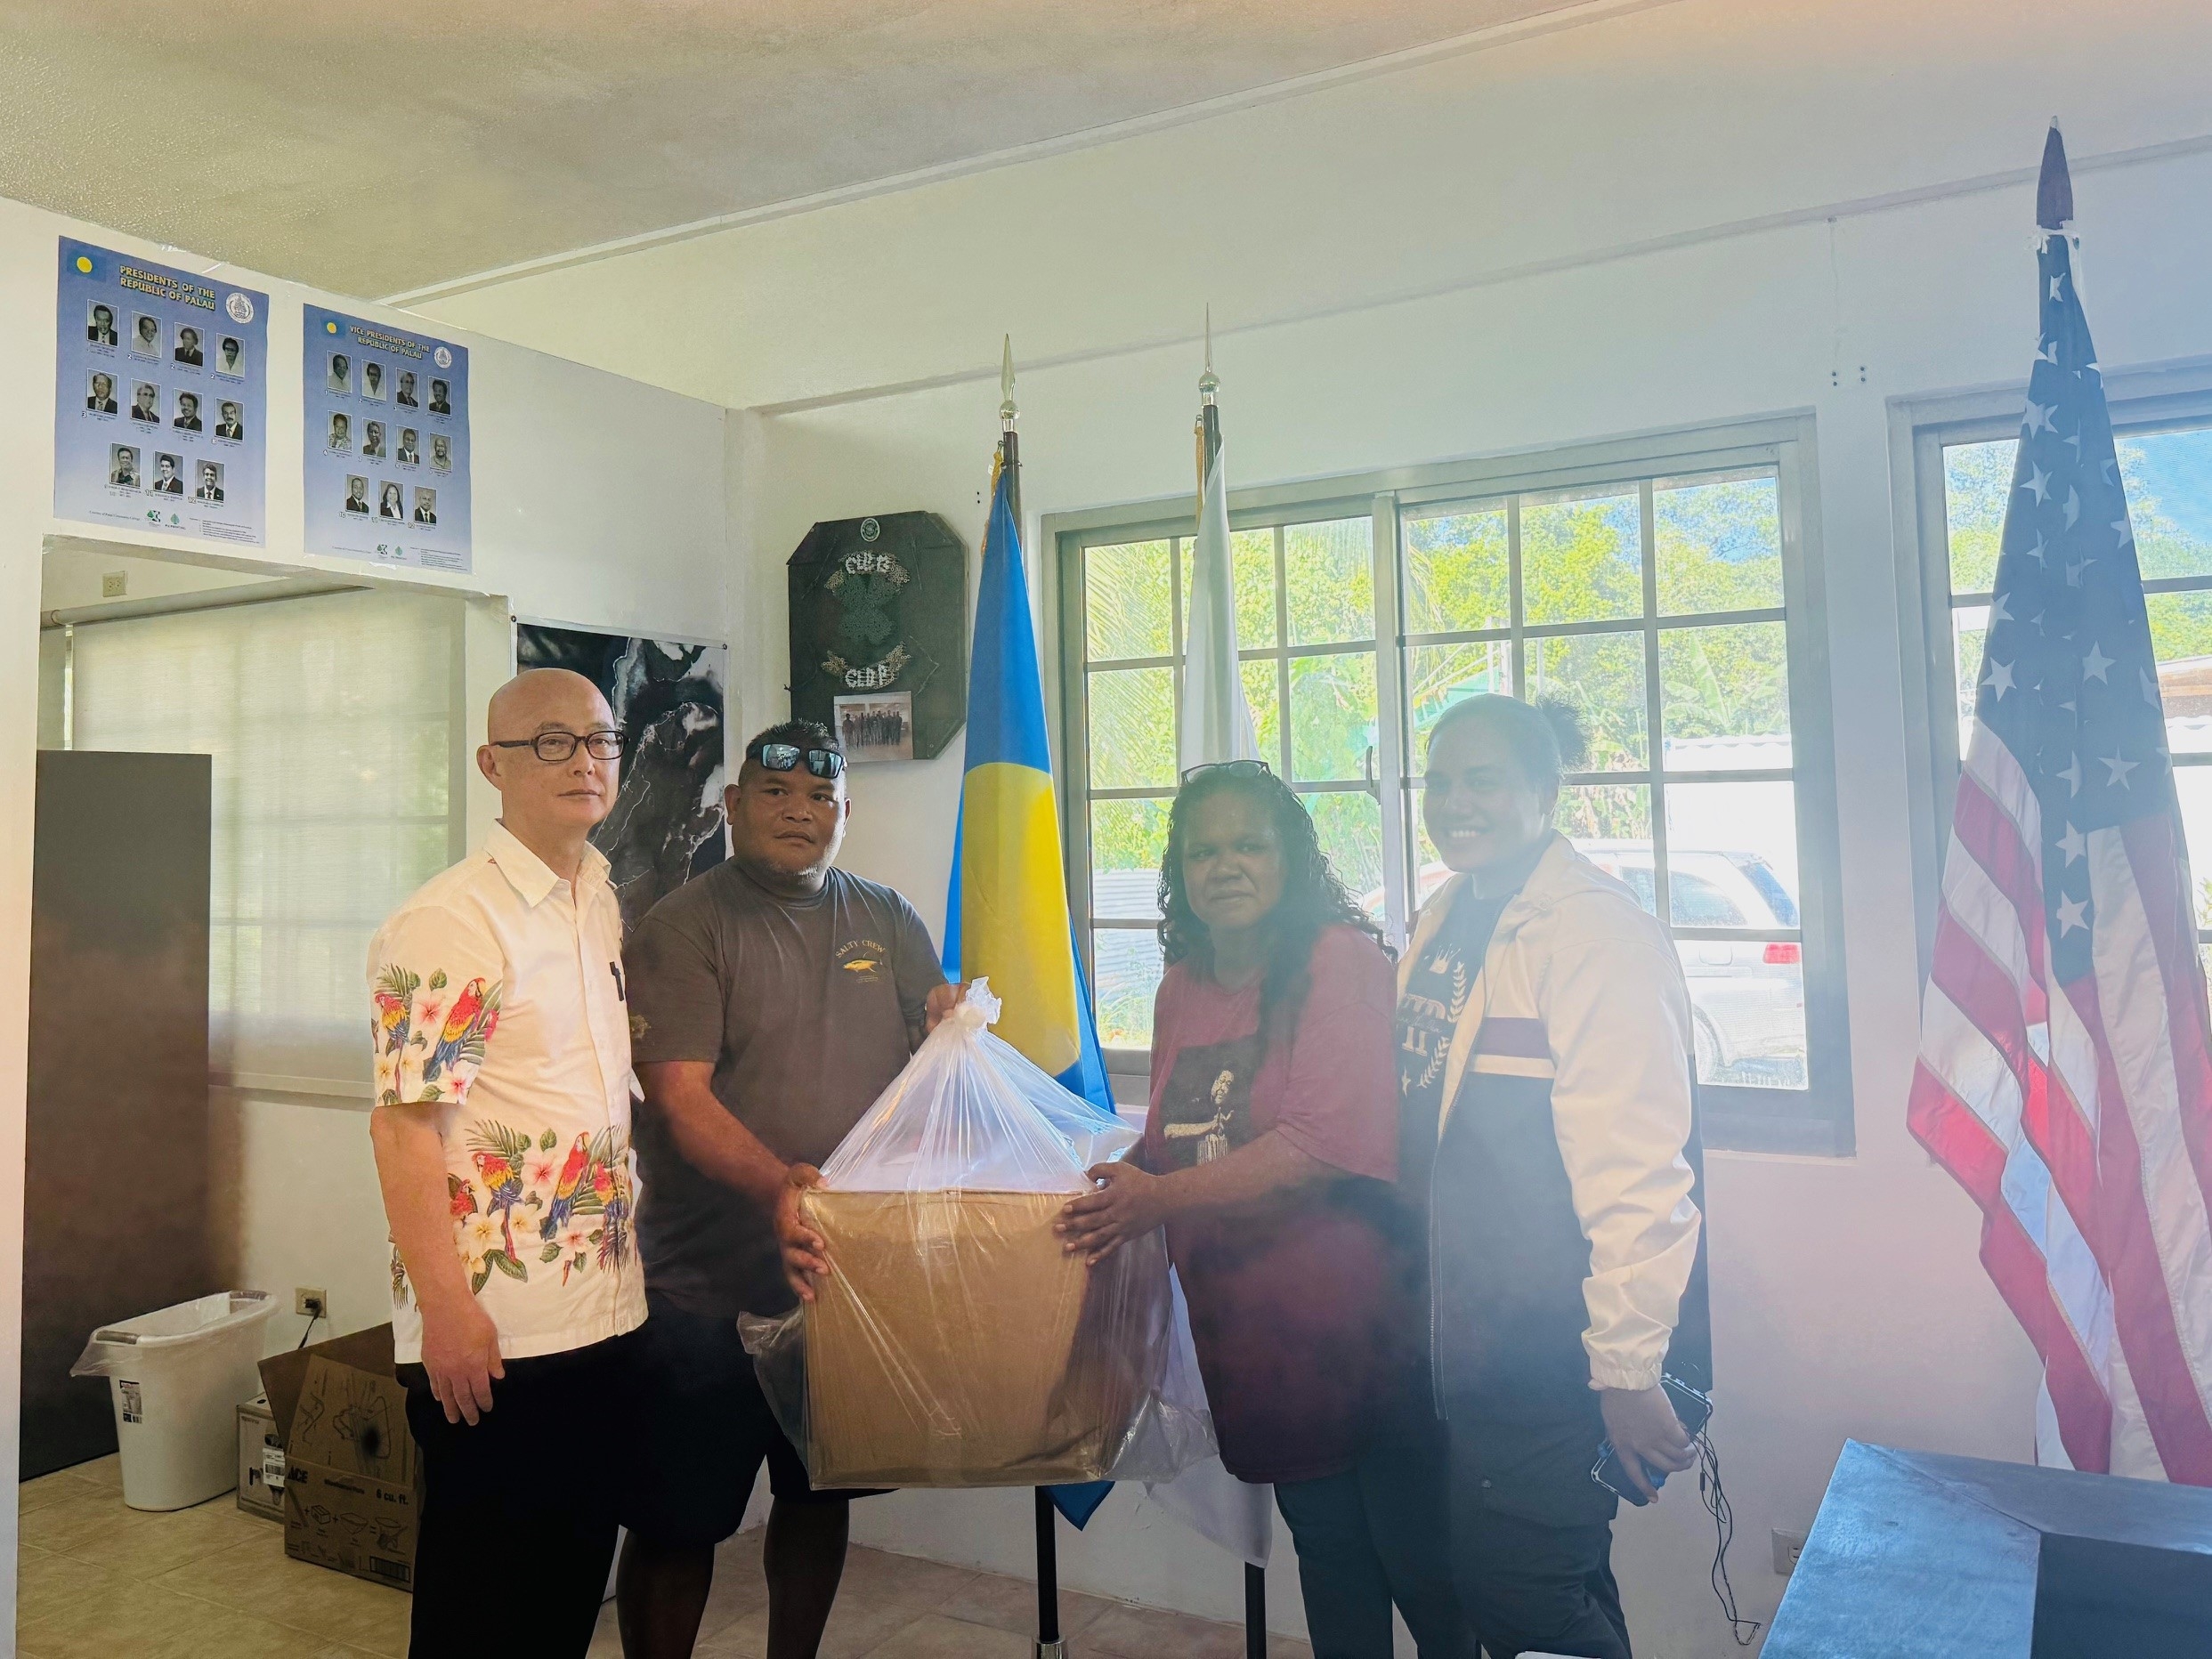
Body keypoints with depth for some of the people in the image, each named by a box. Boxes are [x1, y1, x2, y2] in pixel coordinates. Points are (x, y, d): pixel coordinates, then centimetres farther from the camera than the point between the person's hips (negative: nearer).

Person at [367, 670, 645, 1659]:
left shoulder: (610, 906, 9)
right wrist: (445, 1310, -20)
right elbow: (403, 1126, -18)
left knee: (575, 1574, 20)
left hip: (605, 1315, 7)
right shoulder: (446, 924, -15)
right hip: (493, 1331, -7)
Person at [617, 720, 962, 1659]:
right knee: (678, 1523, 7)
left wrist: (957, 1027, -14)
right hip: (706, 1289, -4)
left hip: (846, 1272, 5)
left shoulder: (890, 922, 8)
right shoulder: (683, 928, -7)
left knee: (820, 1496, 20)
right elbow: (678, 1096, -18)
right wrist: (776, 1184, -34)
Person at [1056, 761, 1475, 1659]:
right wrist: (1114, 1187, 4)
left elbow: (1327, 1146, -23)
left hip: (1362, 1322, -6)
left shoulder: (1342, 960, -13)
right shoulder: (1180, 989, 9)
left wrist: (1160, 1196, -26)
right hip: (1254, 1331, 6)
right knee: (1325, 1550, 20)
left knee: (1417, 1558, 5)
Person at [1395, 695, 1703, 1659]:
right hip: (1473, 1334, 8)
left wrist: (1628, 1368, -22)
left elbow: (1633, 1168, -22)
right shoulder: (1445, 923, 8)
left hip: (1554, 1344, -8)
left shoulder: (1593, 930, -19)